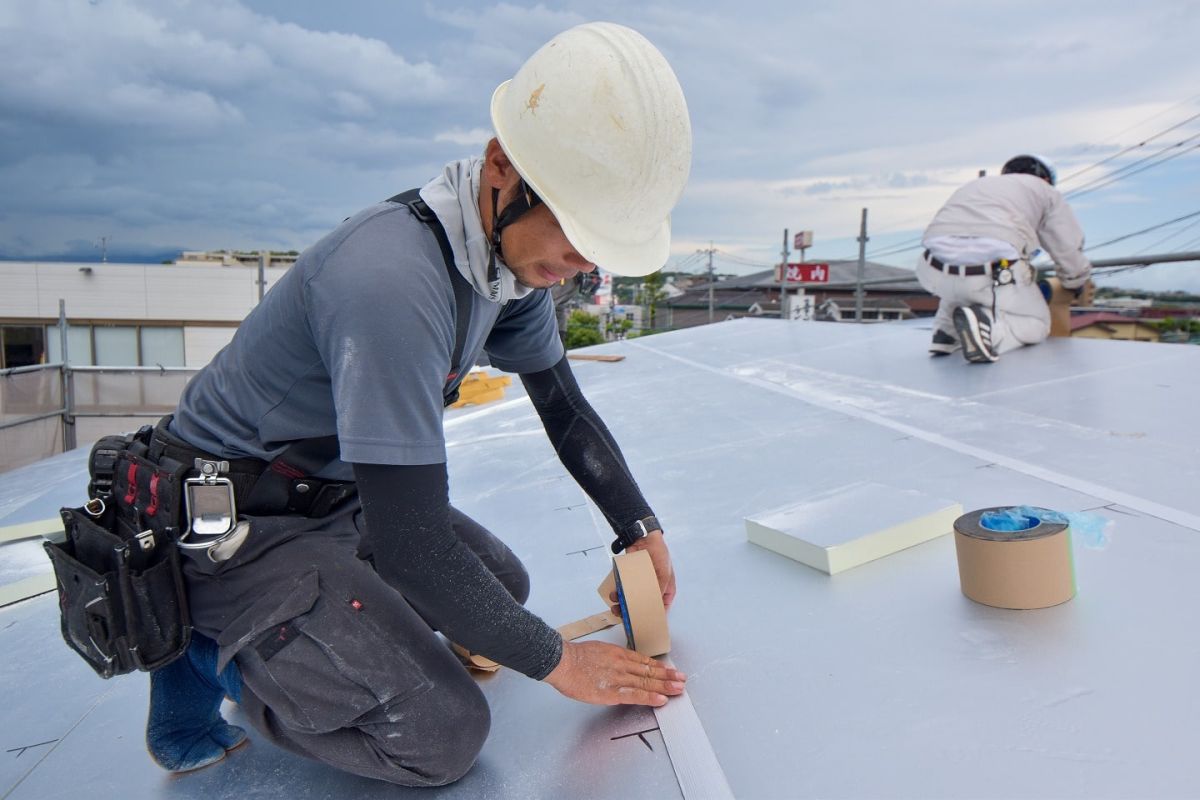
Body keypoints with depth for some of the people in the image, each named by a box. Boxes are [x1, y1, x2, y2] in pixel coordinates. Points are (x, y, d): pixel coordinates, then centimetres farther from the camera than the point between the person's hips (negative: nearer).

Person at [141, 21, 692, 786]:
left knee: (503, 586, 16)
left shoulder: (515, 249, -5)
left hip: (341, 494, 9)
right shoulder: (394, 279, -35)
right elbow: (411, 544, -32)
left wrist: (641, 528, 3)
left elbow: (565, 406, 8)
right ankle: (211, 649, 3)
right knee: (445, 735, -17)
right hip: (234, 521, -9)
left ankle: (264, 629, 15)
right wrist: (556, 660, -18)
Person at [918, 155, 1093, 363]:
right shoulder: (1046, 191, 24)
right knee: (1036, 324, 20)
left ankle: (946, 333, 18)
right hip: (996, 274, -4)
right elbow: (1070, 251, 21)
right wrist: (1077, 283, 45)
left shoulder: (973, 186, 35)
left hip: (936, 273, 4)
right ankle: (987, 327, -12)